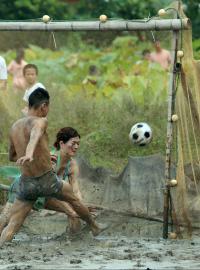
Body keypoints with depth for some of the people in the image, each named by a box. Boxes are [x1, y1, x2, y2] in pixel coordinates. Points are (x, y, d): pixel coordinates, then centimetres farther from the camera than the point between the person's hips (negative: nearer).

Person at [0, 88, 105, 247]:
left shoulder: (15, 126, 7)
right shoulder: (39, 122, -14)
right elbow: (35, 135, -40)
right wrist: (29, 154, -61)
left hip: (27, 183, 4)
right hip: (48, 180, -4)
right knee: (74, 198, 26)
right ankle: (95, 227, 48)